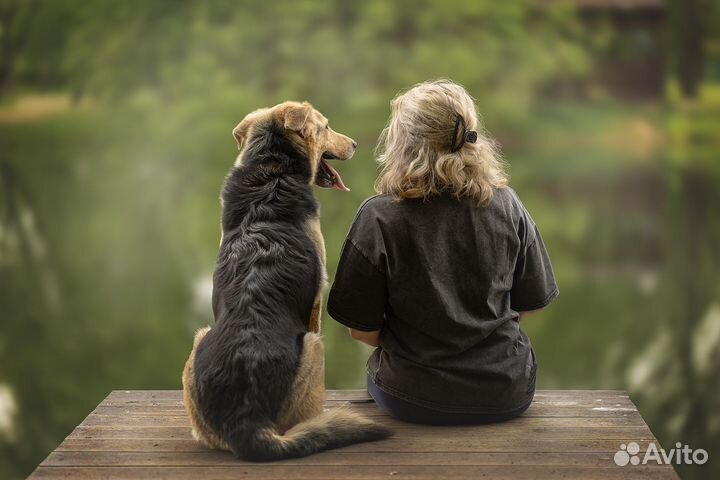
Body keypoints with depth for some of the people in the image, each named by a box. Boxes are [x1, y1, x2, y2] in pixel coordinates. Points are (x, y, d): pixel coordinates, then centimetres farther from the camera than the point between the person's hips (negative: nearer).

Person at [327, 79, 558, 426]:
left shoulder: (378, 217, -15)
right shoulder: (506, 205, -7)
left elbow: (362, 330, -8)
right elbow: (530, 304, 3)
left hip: (414, 399, -2)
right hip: (506, 394, 2)